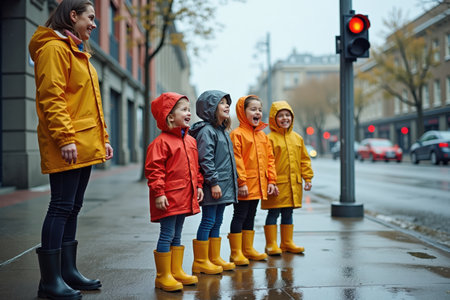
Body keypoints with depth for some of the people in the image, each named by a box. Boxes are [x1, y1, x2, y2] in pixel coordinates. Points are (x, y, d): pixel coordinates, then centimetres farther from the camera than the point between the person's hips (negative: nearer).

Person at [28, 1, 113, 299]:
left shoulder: (79, 53, 23)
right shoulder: (54, 48, -7)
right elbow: (51, 97, -17)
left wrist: (103, 137, 19)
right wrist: (65, 138, -23)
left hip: (84, 145, 10)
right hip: (67, 147, -10)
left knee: (72, 208, 12)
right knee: (62, 207, -7)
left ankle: (68, 271, 20)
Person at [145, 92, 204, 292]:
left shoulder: (190, 141, 13)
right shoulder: (162, 142, -12)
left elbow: (195, 166, 22)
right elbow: (153, 169, -16)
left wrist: (198, 185, 15)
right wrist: (158, 193, -20)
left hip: (185, 197, 8)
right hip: (168, 198, -8)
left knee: (177, 236, 16)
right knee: (166, 236, -2)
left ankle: (177, 271, 26)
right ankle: (163, 277, 7)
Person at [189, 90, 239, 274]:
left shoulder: (222, 131, 18)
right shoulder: (206, 131, -13)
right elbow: (205, 160, -19)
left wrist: (233, 180, 20)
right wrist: (214, 182, -21)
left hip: (224, 186, 9)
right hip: (213, 187, -9)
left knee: (217, 223, 14)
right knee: (208, 222, -3)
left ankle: (214, 258, 23)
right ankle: (200, 262, 6)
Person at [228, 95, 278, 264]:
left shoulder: (262, 135, 14)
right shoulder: (237, 134, -10)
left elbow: (270, 158, 15)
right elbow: (236, 160, -15)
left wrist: (271, 180, 9)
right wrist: (241, 182, -19)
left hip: (258, 185, 8)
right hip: (245, 186, -7)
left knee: (250, 217, 16)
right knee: (239, 216, -1)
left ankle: (248, 249, 25)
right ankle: (236, 252, 6)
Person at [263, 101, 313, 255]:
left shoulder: (297, 138, 11)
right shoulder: (270, 138, -8)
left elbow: (304, 160, 16)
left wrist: (307, 178, 12)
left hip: (293, 184, 6)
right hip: (277, 184, -5)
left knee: (288, 214, 14)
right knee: (273, 213, 1)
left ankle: (287, 243, 24)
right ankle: (271, 244, 9)